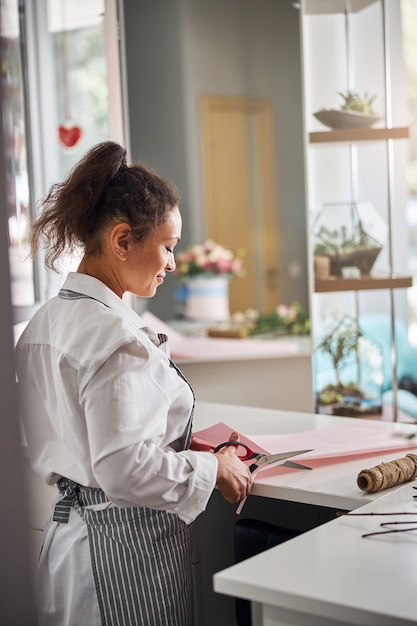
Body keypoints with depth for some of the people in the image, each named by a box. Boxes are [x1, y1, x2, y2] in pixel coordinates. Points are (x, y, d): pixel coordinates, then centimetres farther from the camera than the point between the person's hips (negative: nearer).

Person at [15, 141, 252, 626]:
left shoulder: (42, 324, 6)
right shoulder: (116, 334, -22)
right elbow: (124, 469, -27)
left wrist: (187, 441, 13)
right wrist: (212, 468, -12)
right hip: (125, 552, -9)